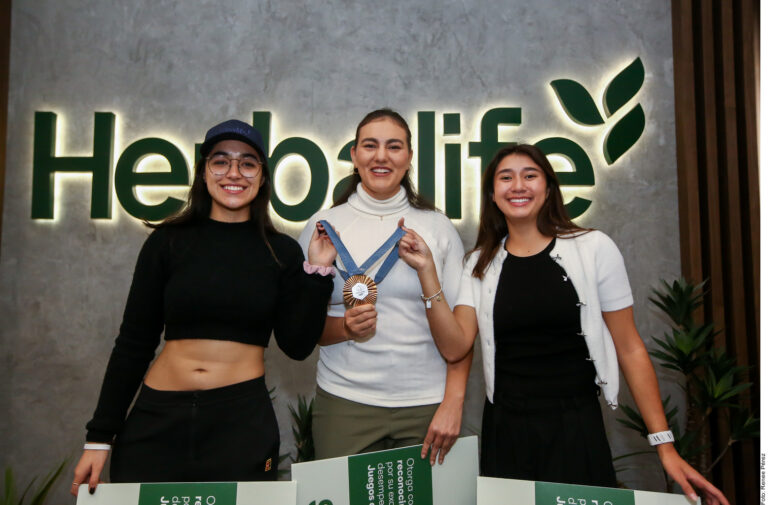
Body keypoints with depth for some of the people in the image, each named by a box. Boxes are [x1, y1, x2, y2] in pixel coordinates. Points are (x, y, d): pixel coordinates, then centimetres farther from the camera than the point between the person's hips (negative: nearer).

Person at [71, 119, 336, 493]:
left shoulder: (281, 252, 1)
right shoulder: (169, 242, 0)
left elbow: (297, 345, -2)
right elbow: (133, 342, 3)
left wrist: (317, 271, -9)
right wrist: (100, 437, 3)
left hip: (243, 420, 0)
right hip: (157, 420, 1)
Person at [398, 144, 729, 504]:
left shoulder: (593, 248, -5)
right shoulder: (481, 264, 4)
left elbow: (630, 350, -2)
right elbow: (455, 346, -7)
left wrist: (664, 444, -3)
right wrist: (427, 271, -14)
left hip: (577, 430, -2)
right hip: (505, 432, 3)